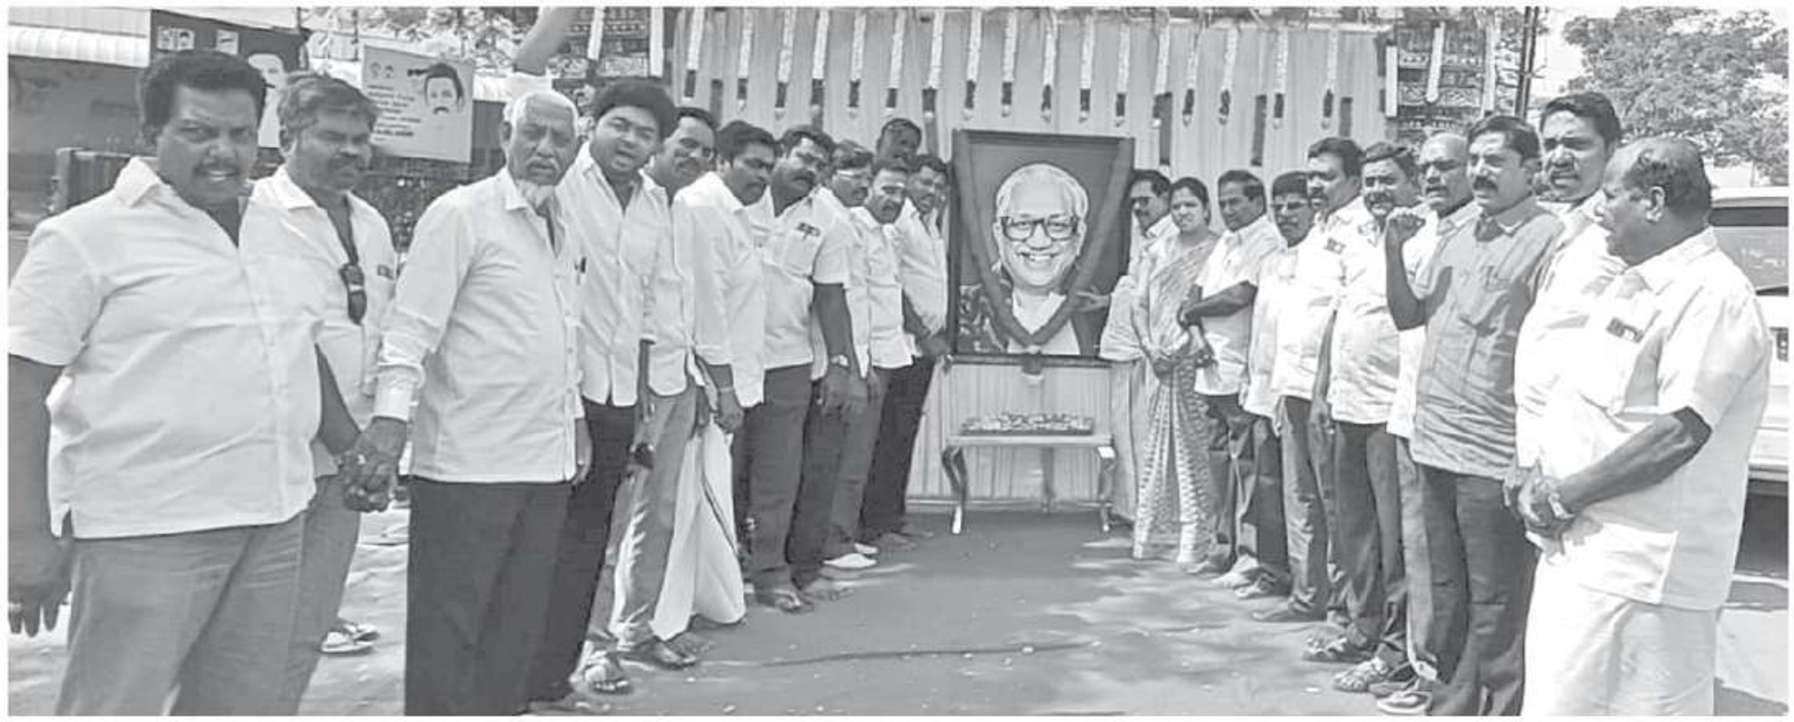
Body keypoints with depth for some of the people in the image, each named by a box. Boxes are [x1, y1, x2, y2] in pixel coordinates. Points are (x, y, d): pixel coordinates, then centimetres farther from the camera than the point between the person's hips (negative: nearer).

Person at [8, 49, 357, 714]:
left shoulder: (280, 230, 13)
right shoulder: (88, 236, -6)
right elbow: (21, 391, -9)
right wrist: (30, 540, -13)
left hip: (276, 520, 6)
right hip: (145, 533, -6)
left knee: (248, 705, 15)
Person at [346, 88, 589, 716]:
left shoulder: (563, 229, 15)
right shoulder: (460, 214, -7)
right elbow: (412, 323, -13)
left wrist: (574, 417, 21)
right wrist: (392, 411, -23)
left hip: (546, 457, 7)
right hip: (468, 460, -7)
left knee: (519, 621, 13)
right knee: (448, 622, 2)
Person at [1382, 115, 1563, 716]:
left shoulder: (1548, 238, -9)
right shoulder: (1457, 238, 15)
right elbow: (1406, 316, 18)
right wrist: (1394, 251, 3)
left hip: (1494, 455, -7)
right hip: (1435, 441, 8)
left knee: (1495, 600, 1)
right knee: (1448, 590, 17)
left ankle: (1493, 705, 12)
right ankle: (1454, 698, 30)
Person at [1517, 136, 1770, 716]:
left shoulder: (1711, 294, -15)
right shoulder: (1631, 286, 16)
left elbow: (1680, 434, -21)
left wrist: (1565, 496, -15)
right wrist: (1542, 477, 3)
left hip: (1641, 571, -9)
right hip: (1578, 549, 9)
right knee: (1553, 703, 16)